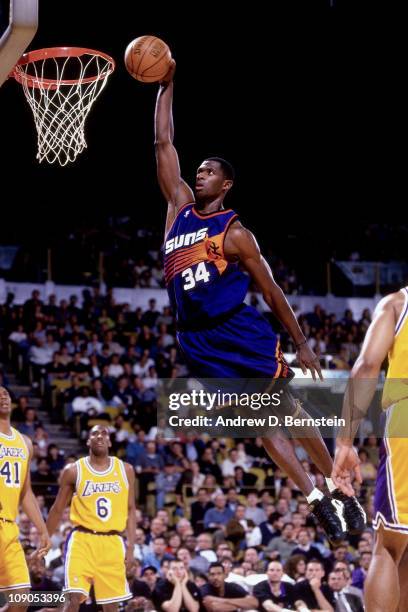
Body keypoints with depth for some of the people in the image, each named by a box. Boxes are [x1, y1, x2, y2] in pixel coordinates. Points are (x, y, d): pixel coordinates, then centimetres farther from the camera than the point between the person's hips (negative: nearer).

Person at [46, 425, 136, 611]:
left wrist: (131, 546, 1)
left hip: (112, 542, 3)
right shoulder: (73, 470, 0)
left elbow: (130, 510, 10)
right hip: (82, 539, -2)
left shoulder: (125, 470, 6)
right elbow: (58, 509, 8)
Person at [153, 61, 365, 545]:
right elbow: (163, 145, 10)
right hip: (198, 339, 4)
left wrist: (301, 344, 0)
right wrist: (166, 87, 7)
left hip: (241, 331, -4)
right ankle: (314, 500, 3)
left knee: (287, 410, -1)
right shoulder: (180, 206, 10)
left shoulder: (234, 232, -3)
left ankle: (340, 492, 6)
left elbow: (271, 290, 0)